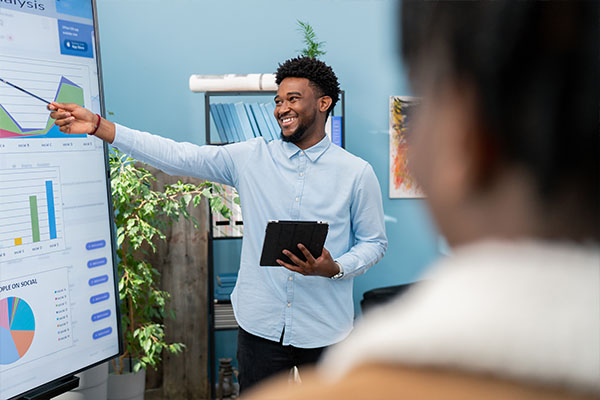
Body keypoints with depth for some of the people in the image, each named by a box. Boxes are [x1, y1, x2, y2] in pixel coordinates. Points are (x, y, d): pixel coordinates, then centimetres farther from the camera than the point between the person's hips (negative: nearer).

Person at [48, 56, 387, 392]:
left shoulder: (357, 172, -2)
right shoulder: (252, 157, 1)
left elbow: (374, 243, 4)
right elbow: (178, 156, -6)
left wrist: (335, 268, -16)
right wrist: (97, 126, -13)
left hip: (325, 331, -1)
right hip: (260, 325, 1)